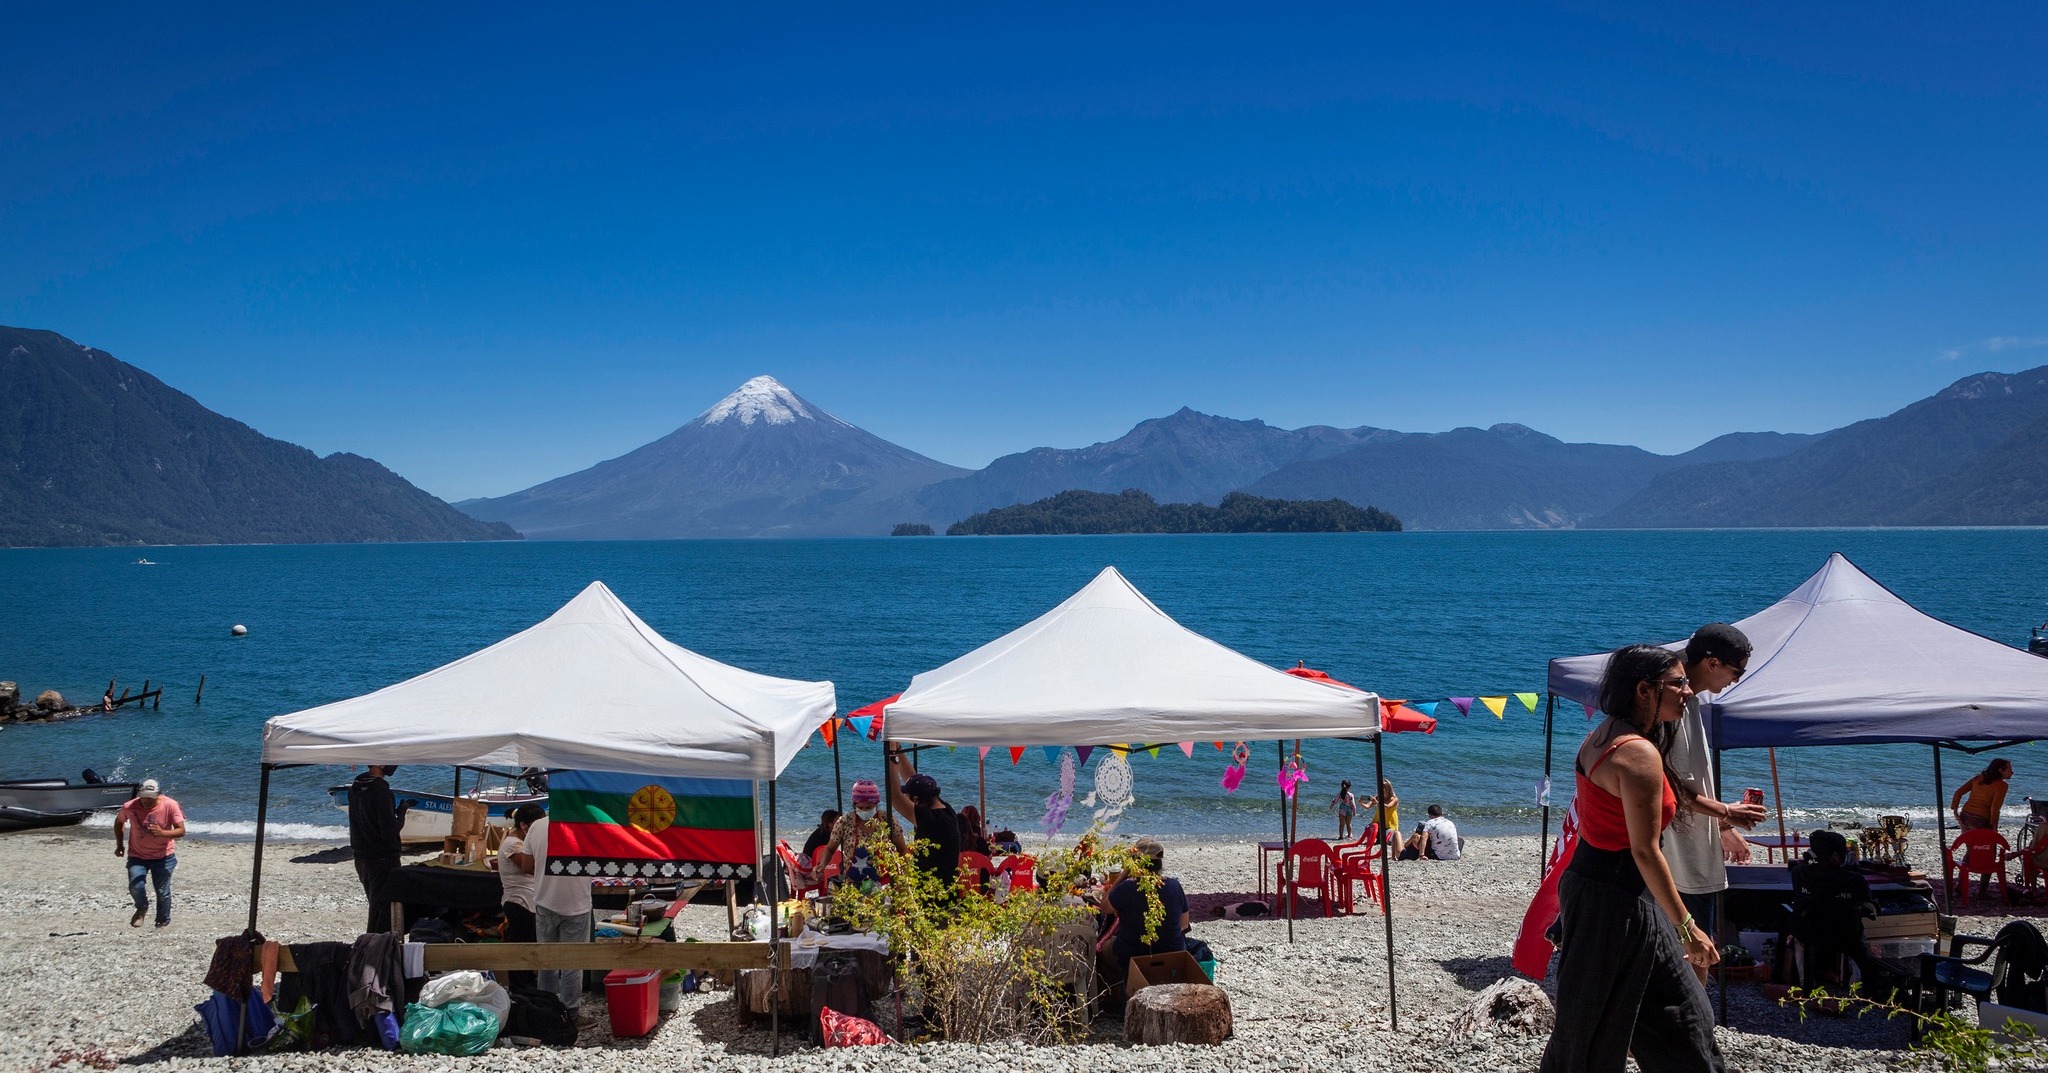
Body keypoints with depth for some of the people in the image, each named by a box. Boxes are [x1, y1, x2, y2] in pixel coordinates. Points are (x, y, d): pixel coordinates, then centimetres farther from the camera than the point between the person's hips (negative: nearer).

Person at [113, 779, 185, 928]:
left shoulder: (170, 805, -19)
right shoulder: (129, 807, -15)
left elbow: (181, 831, -21)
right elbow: (119, 822, 8)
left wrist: (162, 833, -39)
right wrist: (119, 844, 4)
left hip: (164, 856, -1)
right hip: (137, 856, 1)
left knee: (162, 892, 2)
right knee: (135, 886, -17)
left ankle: (164, 922, 26)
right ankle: (142, 909, 16)